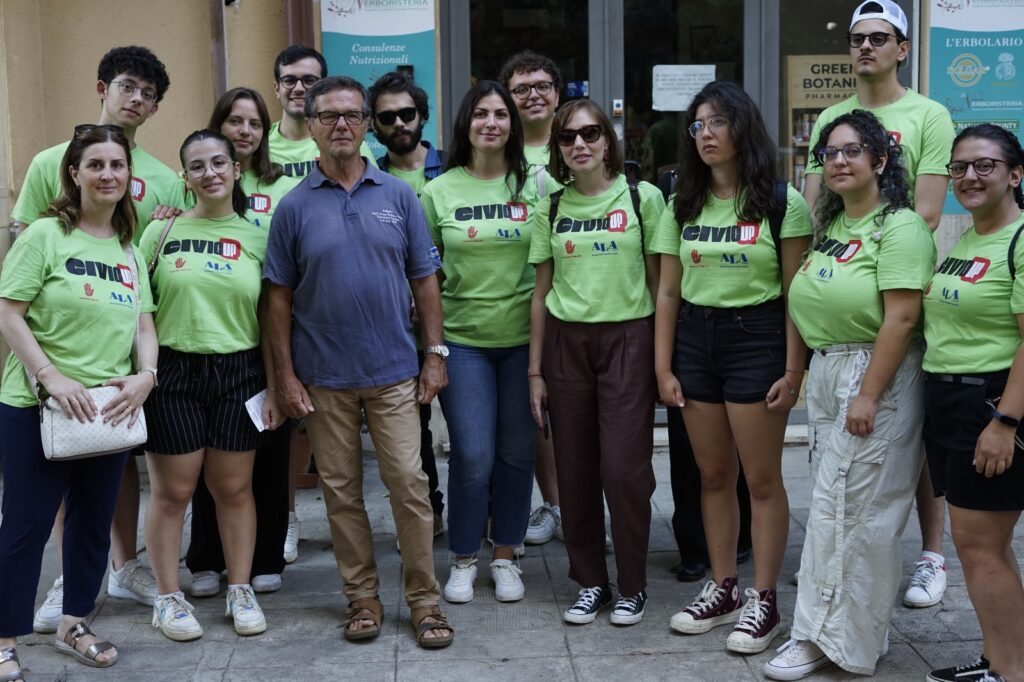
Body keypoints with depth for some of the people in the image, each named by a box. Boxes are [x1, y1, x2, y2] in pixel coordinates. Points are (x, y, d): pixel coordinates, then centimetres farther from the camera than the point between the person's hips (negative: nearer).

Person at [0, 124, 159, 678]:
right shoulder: (45, 234, -8)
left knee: (94, 521, 15)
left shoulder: (129, 247, 10)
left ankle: (74, 625, 32)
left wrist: (146, 374, -5)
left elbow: (144, 322, 12)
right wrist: (52, 377, -20)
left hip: (110, 408, 6)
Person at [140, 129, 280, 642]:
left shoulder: (257, 238, 4)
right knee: (171, 490, 5)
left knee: (234, 487, 9)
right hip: (173, 372, -1)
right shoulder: (161, 231, 1)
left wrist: (273, 387, 3)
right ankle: (168, 597, 19)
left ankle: (240, 590, 24)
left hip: (238, 373, 1)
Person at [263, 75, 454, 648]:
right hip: (324, 376, 0)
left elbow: (424, 279, 5)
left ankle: (425, 598, 12)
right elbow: (279, 296, 2)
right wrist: (286, 374, -2)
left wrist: (435, 353, 0)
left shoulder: (398, 195, 3)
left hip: (394, 370, 0)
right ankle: (362, 596, 22)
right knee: (342, 492, 9)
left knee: (410, 485, -1)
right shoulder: (295, 205, 1)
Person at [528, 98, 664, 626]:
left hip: (627, 339, -3)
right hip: (566, 342, 3)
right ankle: (590, 582, 21)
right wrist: (535, 370, 7)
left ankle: (632, 586, 12)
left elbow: (658, 282, 1)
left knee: (624, 467, -6)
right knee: (575, 469, 5)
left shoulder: (642, 197, 0)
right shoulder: (551, 208, 8)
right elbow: (541, 293, 10)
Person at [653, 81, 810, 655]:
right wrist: (663, 367, 4)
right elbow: (669, 292, 9)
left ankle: (764, 601, 12)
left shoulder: (781, 203, -4)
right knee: (714, 475, 11)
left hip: (756, 339, -4)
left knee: (762, 477, 1)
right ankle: (723, 589, 23)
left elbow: (796, 294, -6)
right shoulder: (683, 205, 9)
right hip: (694, 339, 5)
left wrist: (794, 370, -11)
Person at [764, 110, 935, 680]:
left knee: (852, 511, -3)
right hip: (826, 370, 8)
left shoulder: (899, 226, -12)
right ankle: (824, 634, 22)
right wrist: (801, 371, 11)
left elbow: (901, 318, -19)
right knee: (836, 507, 13)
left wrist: (868, 395, -21)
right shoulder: (831, 224, 14)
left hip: (875, 375, -8)